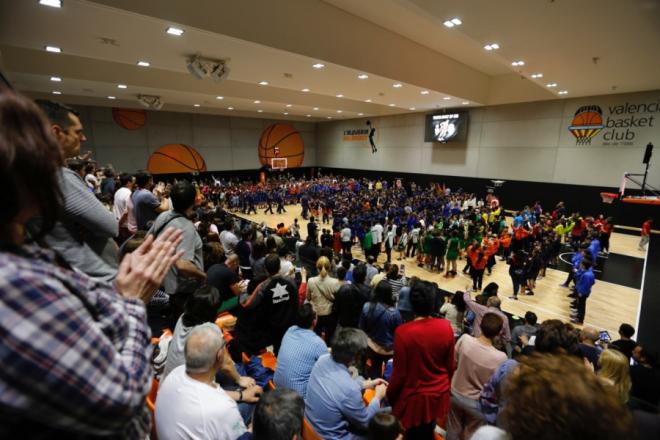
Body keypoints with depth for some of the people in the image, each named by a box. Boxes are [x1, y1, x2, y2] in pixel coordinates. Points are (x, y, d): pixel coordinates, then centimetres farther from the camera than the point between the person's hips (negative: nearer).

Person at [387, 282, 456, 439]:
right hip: (439, 393, 4)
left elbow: (400, 373, -18)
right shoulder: (446, 327, -15)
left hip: (413, 396, -4)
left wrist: (390, 395, -1)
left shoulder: (403, 332, -28)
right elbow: (450, 364, -2)